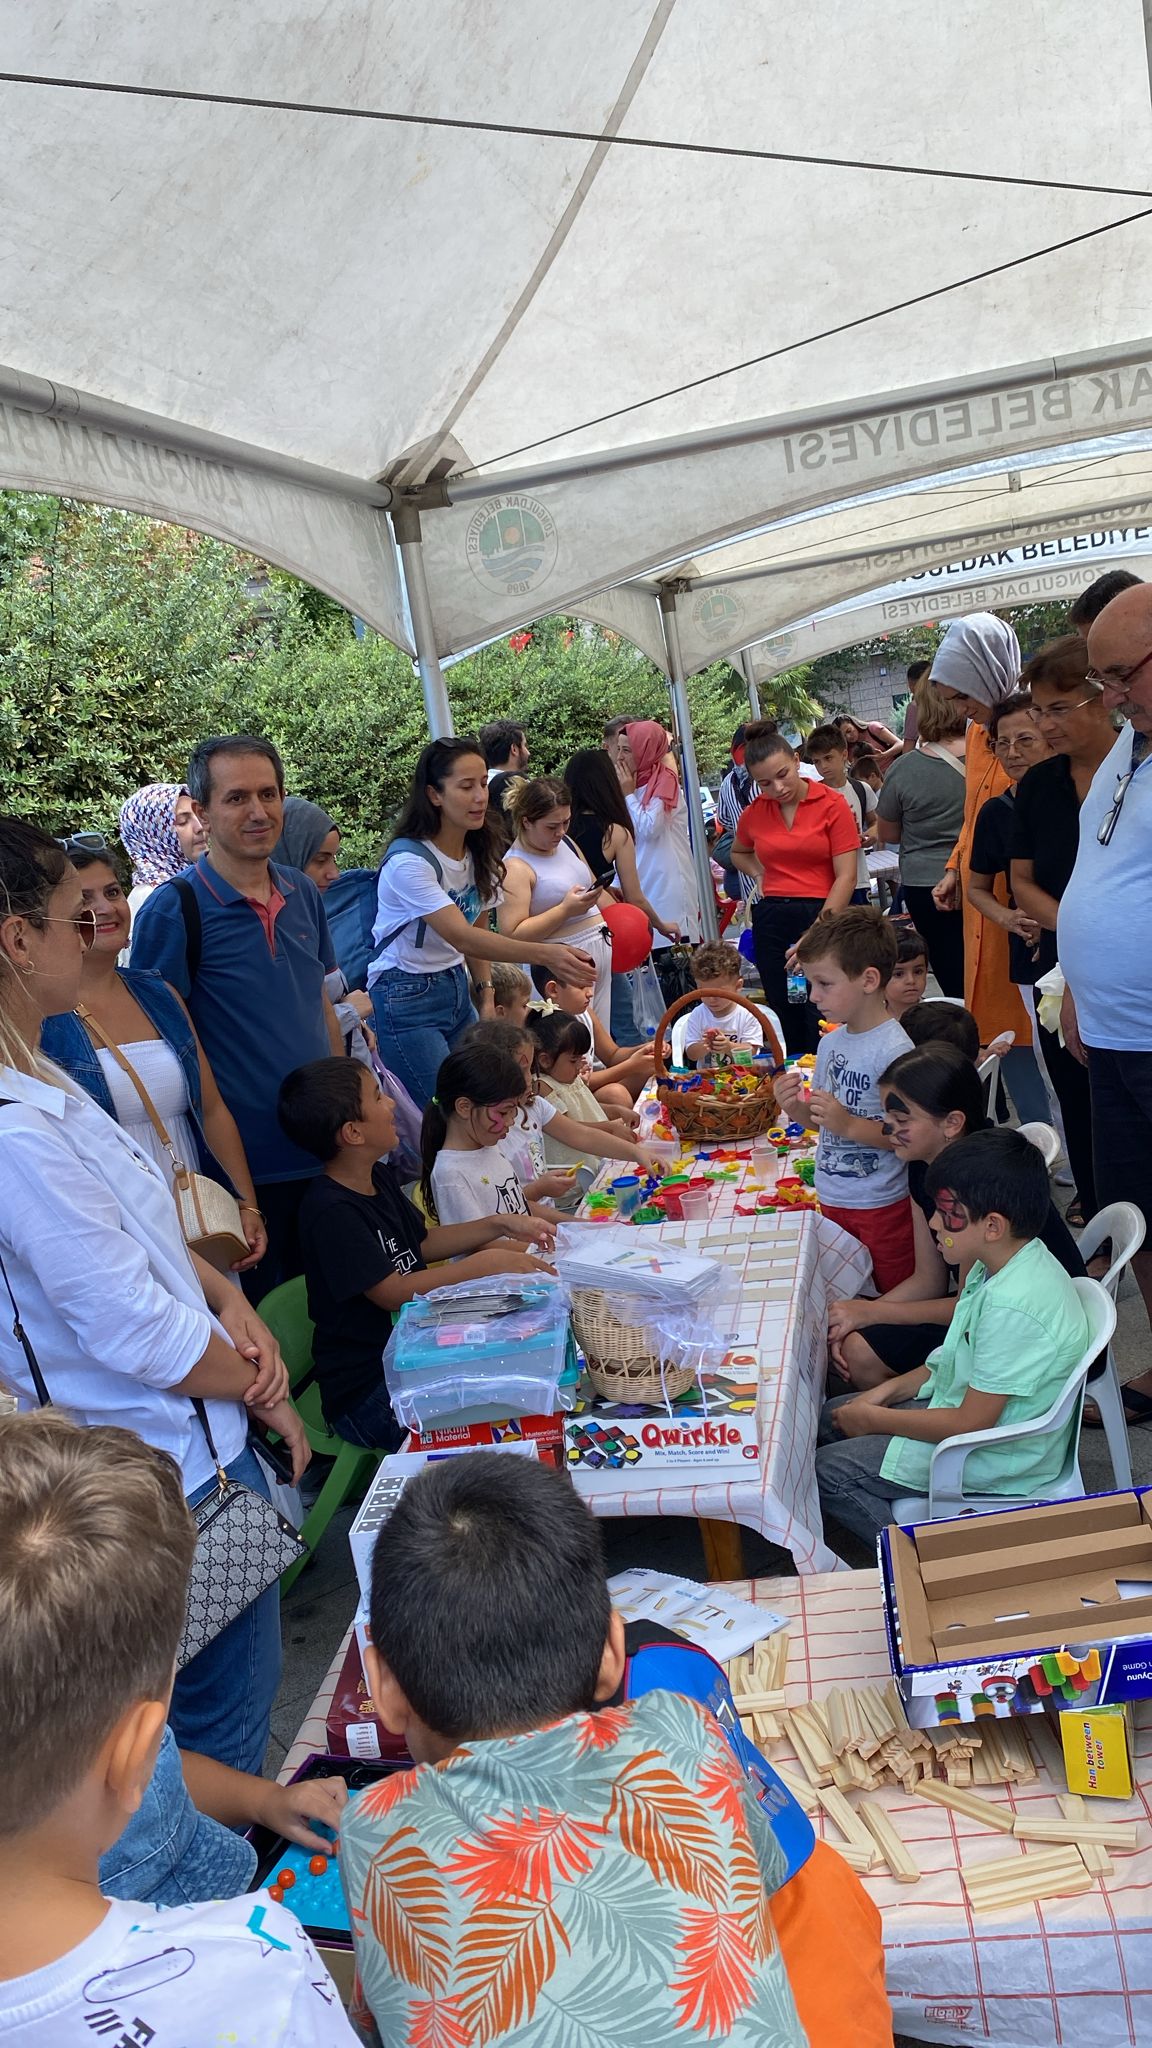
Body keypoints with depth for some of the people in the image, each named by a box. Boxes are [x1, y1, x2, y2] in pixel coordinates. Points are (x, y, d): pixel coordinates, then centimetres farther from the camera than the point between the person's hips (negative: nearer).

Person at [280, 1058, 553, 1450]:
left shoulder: (381, 1178, 8)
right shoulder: (331, 1211, -23)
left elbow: (422, 1243, 21)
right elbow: (393, 1293, -24)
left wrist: (499, 1225, 10)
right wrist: (486, 1263, -22)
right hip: (367, 1392, -9)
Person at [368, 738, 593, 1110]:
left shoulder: (480, 852, 2)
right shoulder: (409, 860, -23)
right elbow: (462, 938, -33)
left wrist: (486, 992, 1)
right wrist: (545, 954, -44)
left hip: (457, 986, 7)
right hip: (406, 998, -7)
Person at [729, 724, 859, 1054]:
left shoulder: (832, 804, -6)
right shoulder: (754, 813, 7)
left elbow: (846, 876, -10)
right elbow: (738, 853, 30)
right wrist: (760, 875, 8)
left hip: (821, 916, -4)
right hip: (771, 920, 4)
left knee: (822, 1025, -8)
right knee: (787, 1024, 9)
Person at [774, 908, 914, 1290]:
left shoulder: (894, 1049, -20)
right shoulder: (830, 1043, 5)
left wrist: (850, 1125, -27)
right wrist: (797, 1109, -5)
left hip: (881, 1204, -7)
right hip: (832, 1198, 8)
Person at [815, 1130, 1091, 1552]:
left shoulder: (1014, 1306, -34)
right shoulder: (997, 1263, -4)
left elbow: (970, 1424, -27)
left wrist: (875, 1419, -14)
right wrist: (890, 1390, 2)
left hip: (997, 1456, -10)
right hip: (969, 1405, 10)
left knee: (825, 1471, -8)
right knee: (831, 1416, 14)